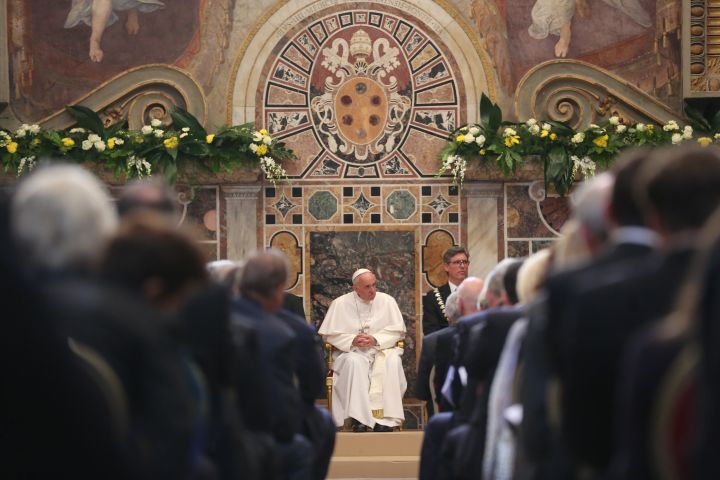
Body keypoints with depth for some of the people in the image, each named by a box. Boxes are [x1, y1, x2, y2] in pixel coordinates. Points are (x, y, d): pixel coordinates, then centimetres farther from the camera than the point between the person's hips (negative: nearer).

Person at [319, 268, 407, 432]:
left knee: (393, 362, -32)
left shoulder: (387, 301, 4)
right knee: (354, 363, -36)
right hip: (353, 352, -1)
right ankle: (359, 420, -36)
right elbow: (329, 334, 2)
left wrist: (376, 340, -12)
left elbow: (398, 331, 4)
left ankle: (386, 420, -33)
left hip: (382, 350, 1)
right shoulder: (340, 304, 2)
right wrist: (352, 340, -14)